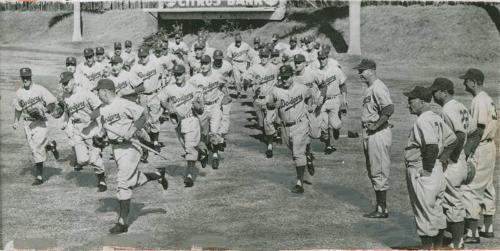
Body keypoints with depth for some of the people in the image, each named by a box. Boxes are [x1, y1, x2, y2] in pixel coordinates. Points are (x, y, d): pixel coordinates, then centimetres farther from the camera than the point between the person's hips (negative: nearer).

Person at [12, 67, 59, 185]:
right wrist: (16, 121, 7)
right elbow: (18, 109, 19)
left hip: (40, 122, -5)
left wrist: (45, 110, -21)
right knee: (34, 148, 4)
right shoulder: (19, 93, 8)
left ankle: (39, 176, -3)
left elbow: (52, 103, -4)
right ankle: (50, 145, 33)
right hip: (27, 124, 5)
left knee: (37, 149, -11)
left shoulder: (40, 89, -6)